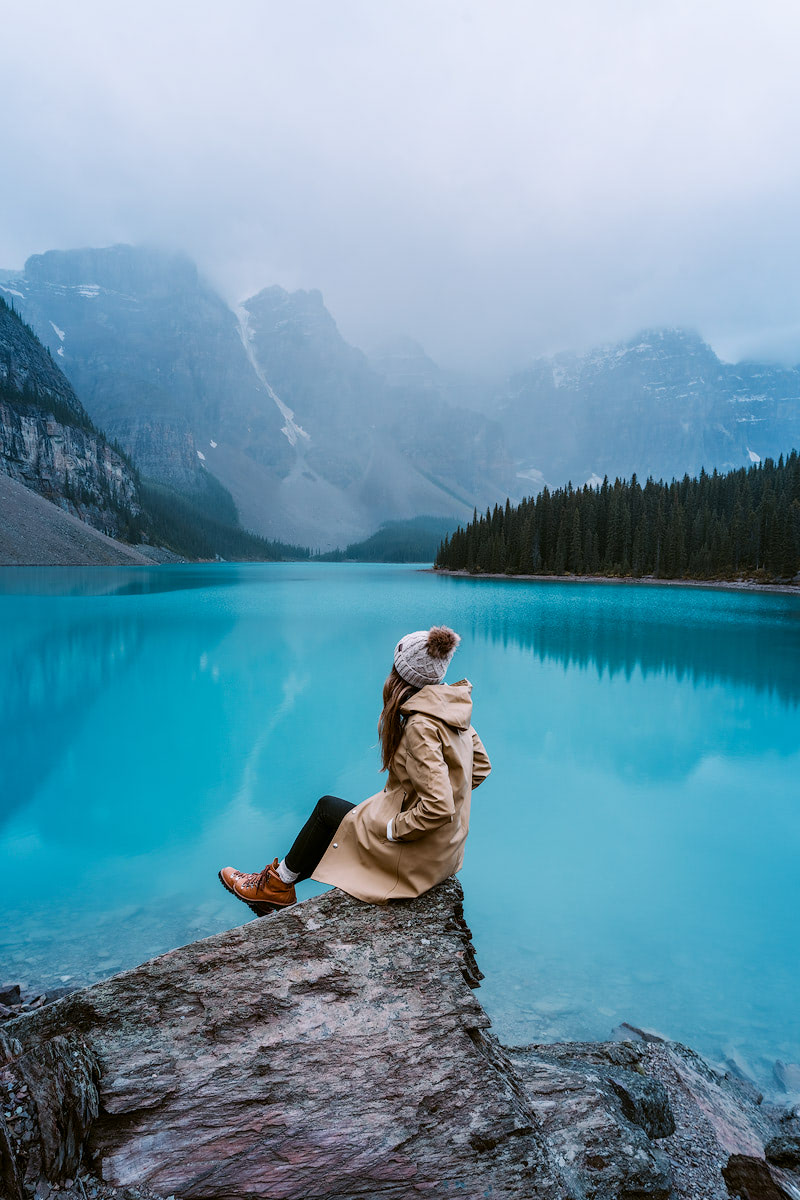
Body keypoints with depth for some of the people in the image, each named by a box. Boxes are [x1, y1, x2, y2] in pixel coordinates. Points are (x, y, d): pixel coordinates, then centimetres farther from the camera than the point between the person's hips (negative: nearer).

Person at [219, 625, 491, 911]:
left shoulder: (421, 726, -27)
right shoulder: (452, 706, -1)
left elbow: (438, 808, -31)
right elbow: (481, 767, 9)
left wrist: (392, 828, -16)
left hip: (418, 855, -8)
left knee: (327, 809, 8)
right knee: (330, 810, 16)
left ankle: (278, 884, 28)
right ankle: (276, 885, 30)